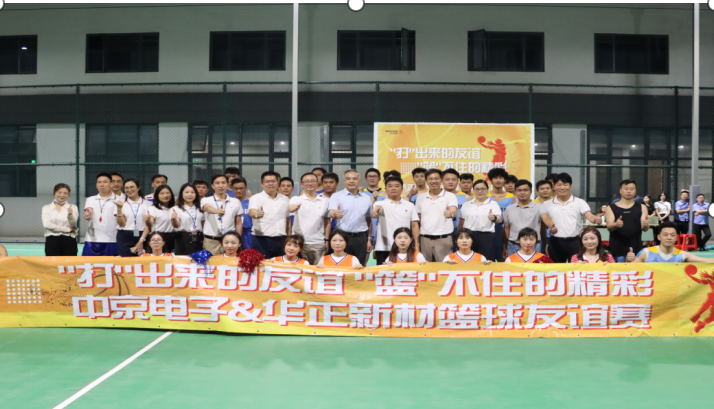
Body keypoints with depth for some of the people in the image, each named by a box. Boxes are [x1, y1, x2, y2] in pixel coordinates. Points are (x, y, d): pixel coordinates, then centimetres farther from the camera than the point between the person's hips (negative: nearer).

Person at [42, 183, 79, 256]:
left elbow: (74, 225, -6)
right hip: (52, 241, 0)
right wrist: (68, 229, -9)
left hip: (69, 242, 0)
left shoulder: (73, 208, 7)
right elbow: (47, 224, -7)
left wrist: (70, 215, -28)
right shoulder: (46, 208, 8)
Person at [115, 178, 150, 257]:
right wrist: (119, 209, -9)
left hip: (142, 237, -1)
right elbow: (122, 224, 2)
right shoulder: (122, 204, 9)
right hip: (124, 238, 1)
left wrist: (141, 241, -8)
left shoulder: (147, 204, 4)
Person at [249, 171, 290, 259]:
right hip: (262, 240, -4)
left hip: (281, 240, 4)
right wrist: (256, 214, -44)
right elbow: (251, 212, -21)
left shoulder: (285, 199, 13)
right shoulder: (256, 198, -1)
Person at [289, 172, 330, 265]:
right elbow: (290, 208, -20)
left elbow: (327, 222, 11)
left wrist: (327, 240, 6)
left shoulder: (325, 201, 7)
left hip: (318, 243, 1)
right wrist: (293, 207, -44)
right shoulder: (296, 199, 2)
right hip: (299, 242, -1)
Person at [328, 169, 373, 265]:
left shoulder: (367, 198, 9)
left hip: (361, 238, 3)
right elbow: (331, 213, -17)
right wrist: (335, 214, -40)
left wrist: (369, 239, 13)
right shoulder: (337, 196, -1)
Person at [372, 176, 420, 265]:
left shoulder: (410, 206, 10)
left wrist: (416, 246, 2)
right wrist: (376, 210, -45)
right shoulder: (381, 204, 4)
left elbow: (415, 226, 9)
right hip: (383, 248, -2)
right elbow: (375, 211, -19)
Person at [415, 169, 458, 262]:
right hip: (425, 239, 3)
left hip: (444, 239, -3)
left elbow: (454, 212, -17)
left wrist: (451, 213, -41)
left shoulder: (450, 196, 0)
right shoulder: (421, 197, 11)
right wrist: (417, 240, 10)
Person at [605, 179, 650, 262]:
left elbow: (644, 228, 0)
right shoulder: (611, 208, 3)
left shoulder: (641, 208, 8)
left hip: (636, 249, 1)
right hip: (617, 249, -1)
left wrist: (646, 225, -24)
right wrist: (616, 224, -30)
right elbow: (609, 227, -7)